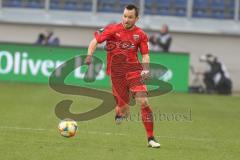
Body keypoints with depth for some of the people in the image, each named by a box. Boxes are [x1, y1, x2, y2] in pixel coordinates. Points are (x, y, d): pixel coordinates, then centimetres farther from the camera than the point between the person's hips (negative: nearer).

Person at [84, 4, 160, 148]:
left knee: (143, 102, -17)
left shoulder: (140, 35, 5)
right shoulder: (113, 29, -1)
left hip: (134, 70, 1)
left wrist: (146, 69, -8)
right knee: (124, 111, -2)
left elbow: (145, 55, 10)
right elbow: (95, 41, 1)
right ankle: (118, 113, 40)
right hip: (116, 73, -1)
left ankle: (151, 139, -8)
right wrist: (90, 55, -16)